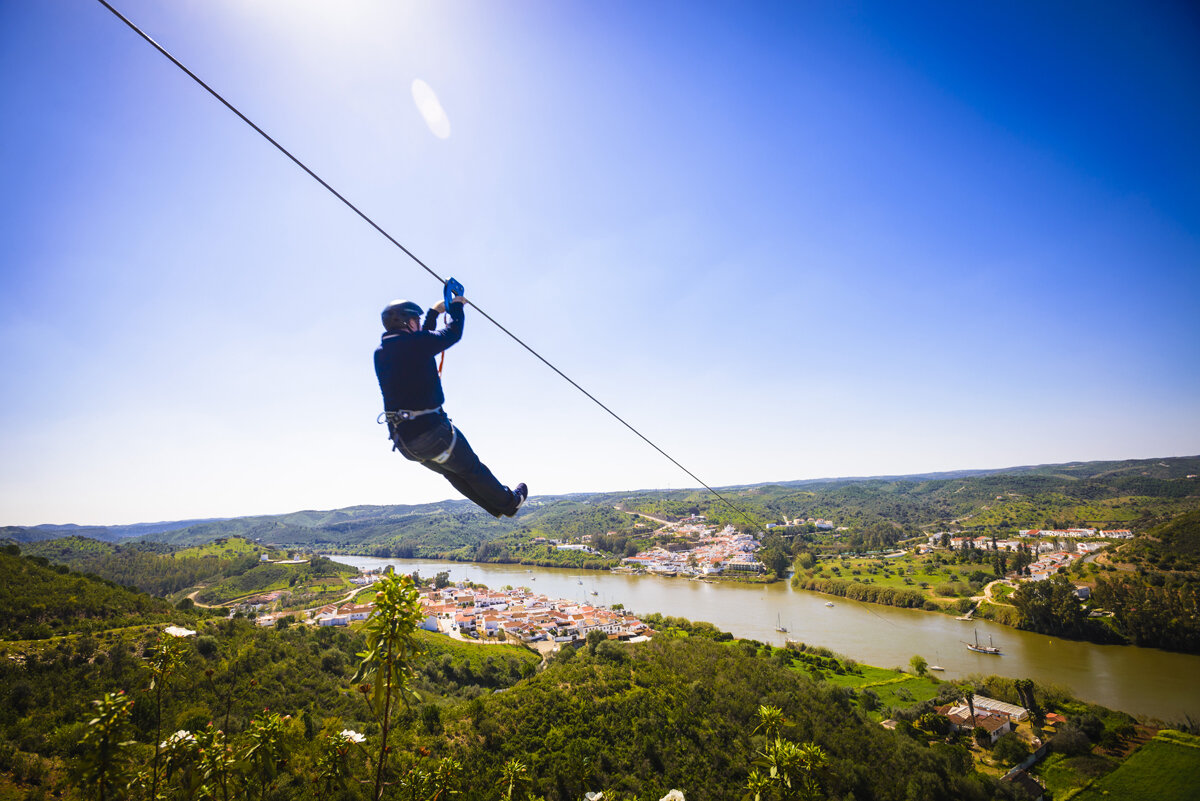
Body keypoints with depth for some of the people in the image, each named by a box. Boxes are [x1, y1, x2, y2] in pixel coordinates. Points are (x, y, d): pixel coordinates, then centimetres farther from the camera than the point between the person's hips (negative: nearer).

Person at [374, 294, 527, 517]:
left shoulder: (380, 352, 8)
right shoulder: (414, 343, -16)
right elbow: (453, 332, -5)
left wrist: (434, 312, 31)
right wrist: (457, 307, 13)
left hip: (402, 439, 8)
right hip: (429, 430, -8)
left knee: (452, 472, 23)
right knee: (471, 469, 13)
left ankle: (497, 507, 38)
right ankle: (510, 502, 32)